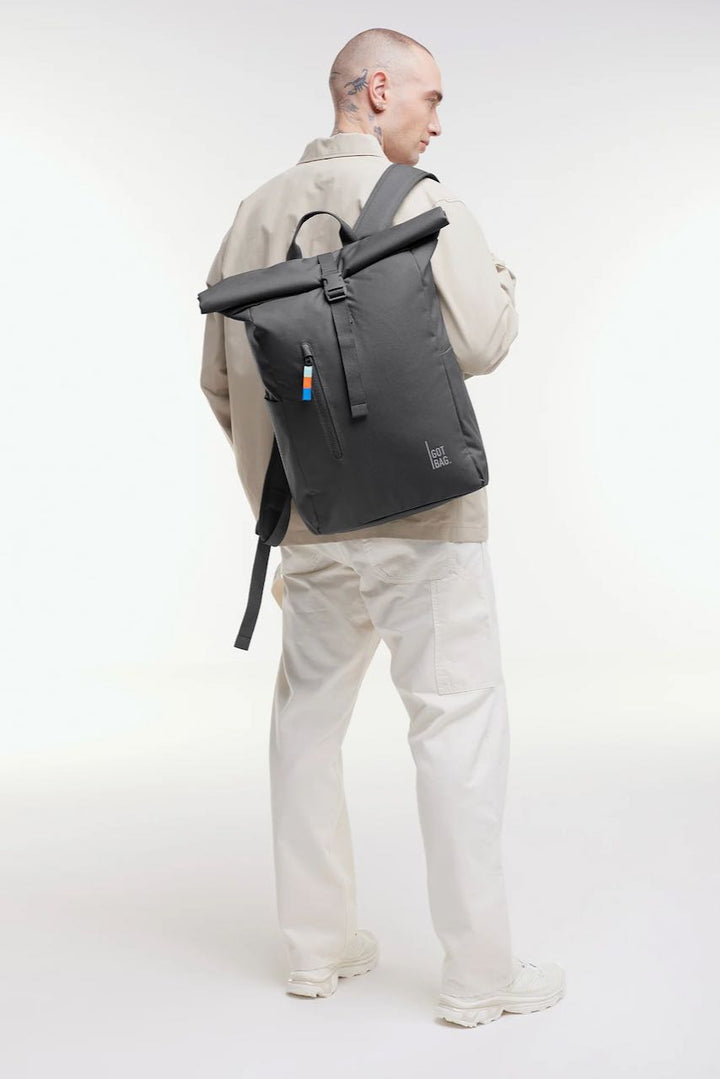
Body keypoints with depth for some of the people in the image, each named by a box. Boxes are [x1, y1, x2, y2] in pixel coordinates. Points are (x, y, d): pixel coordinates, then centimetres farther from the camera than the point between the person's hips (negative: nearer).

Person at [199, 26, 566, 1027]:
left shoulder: (258, 211, 7)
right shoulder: (418, 200, -10)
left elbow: (221, 375, 11)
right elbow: (480, 342, -16)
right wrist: (503, 278, 5)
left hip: (309, 523, 6)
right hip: (420, 516, -6)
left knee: (308, 720, 16)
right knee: (458, 725, 0)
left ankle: (317, 945, 23)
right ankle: (479, 973, 5)